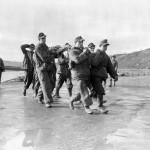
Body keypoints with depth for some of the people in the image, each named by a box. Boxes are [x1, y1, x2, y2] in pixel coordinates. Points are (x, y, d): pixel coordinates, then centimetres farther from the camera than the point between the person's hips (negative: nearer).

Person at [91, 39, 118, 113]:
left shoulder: (106, 56, 14)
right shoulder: (94, 54, -7)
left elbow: (110, 67, 10)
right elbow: (94, 63, -24)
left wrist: (115, 75, -2)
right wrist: (99, 54, -25)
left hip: (101, 76, 7)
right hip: (95, 75, -7)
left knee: (95, 90, 12)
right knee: (100, 90, -15)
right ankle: (100, 106, -8)